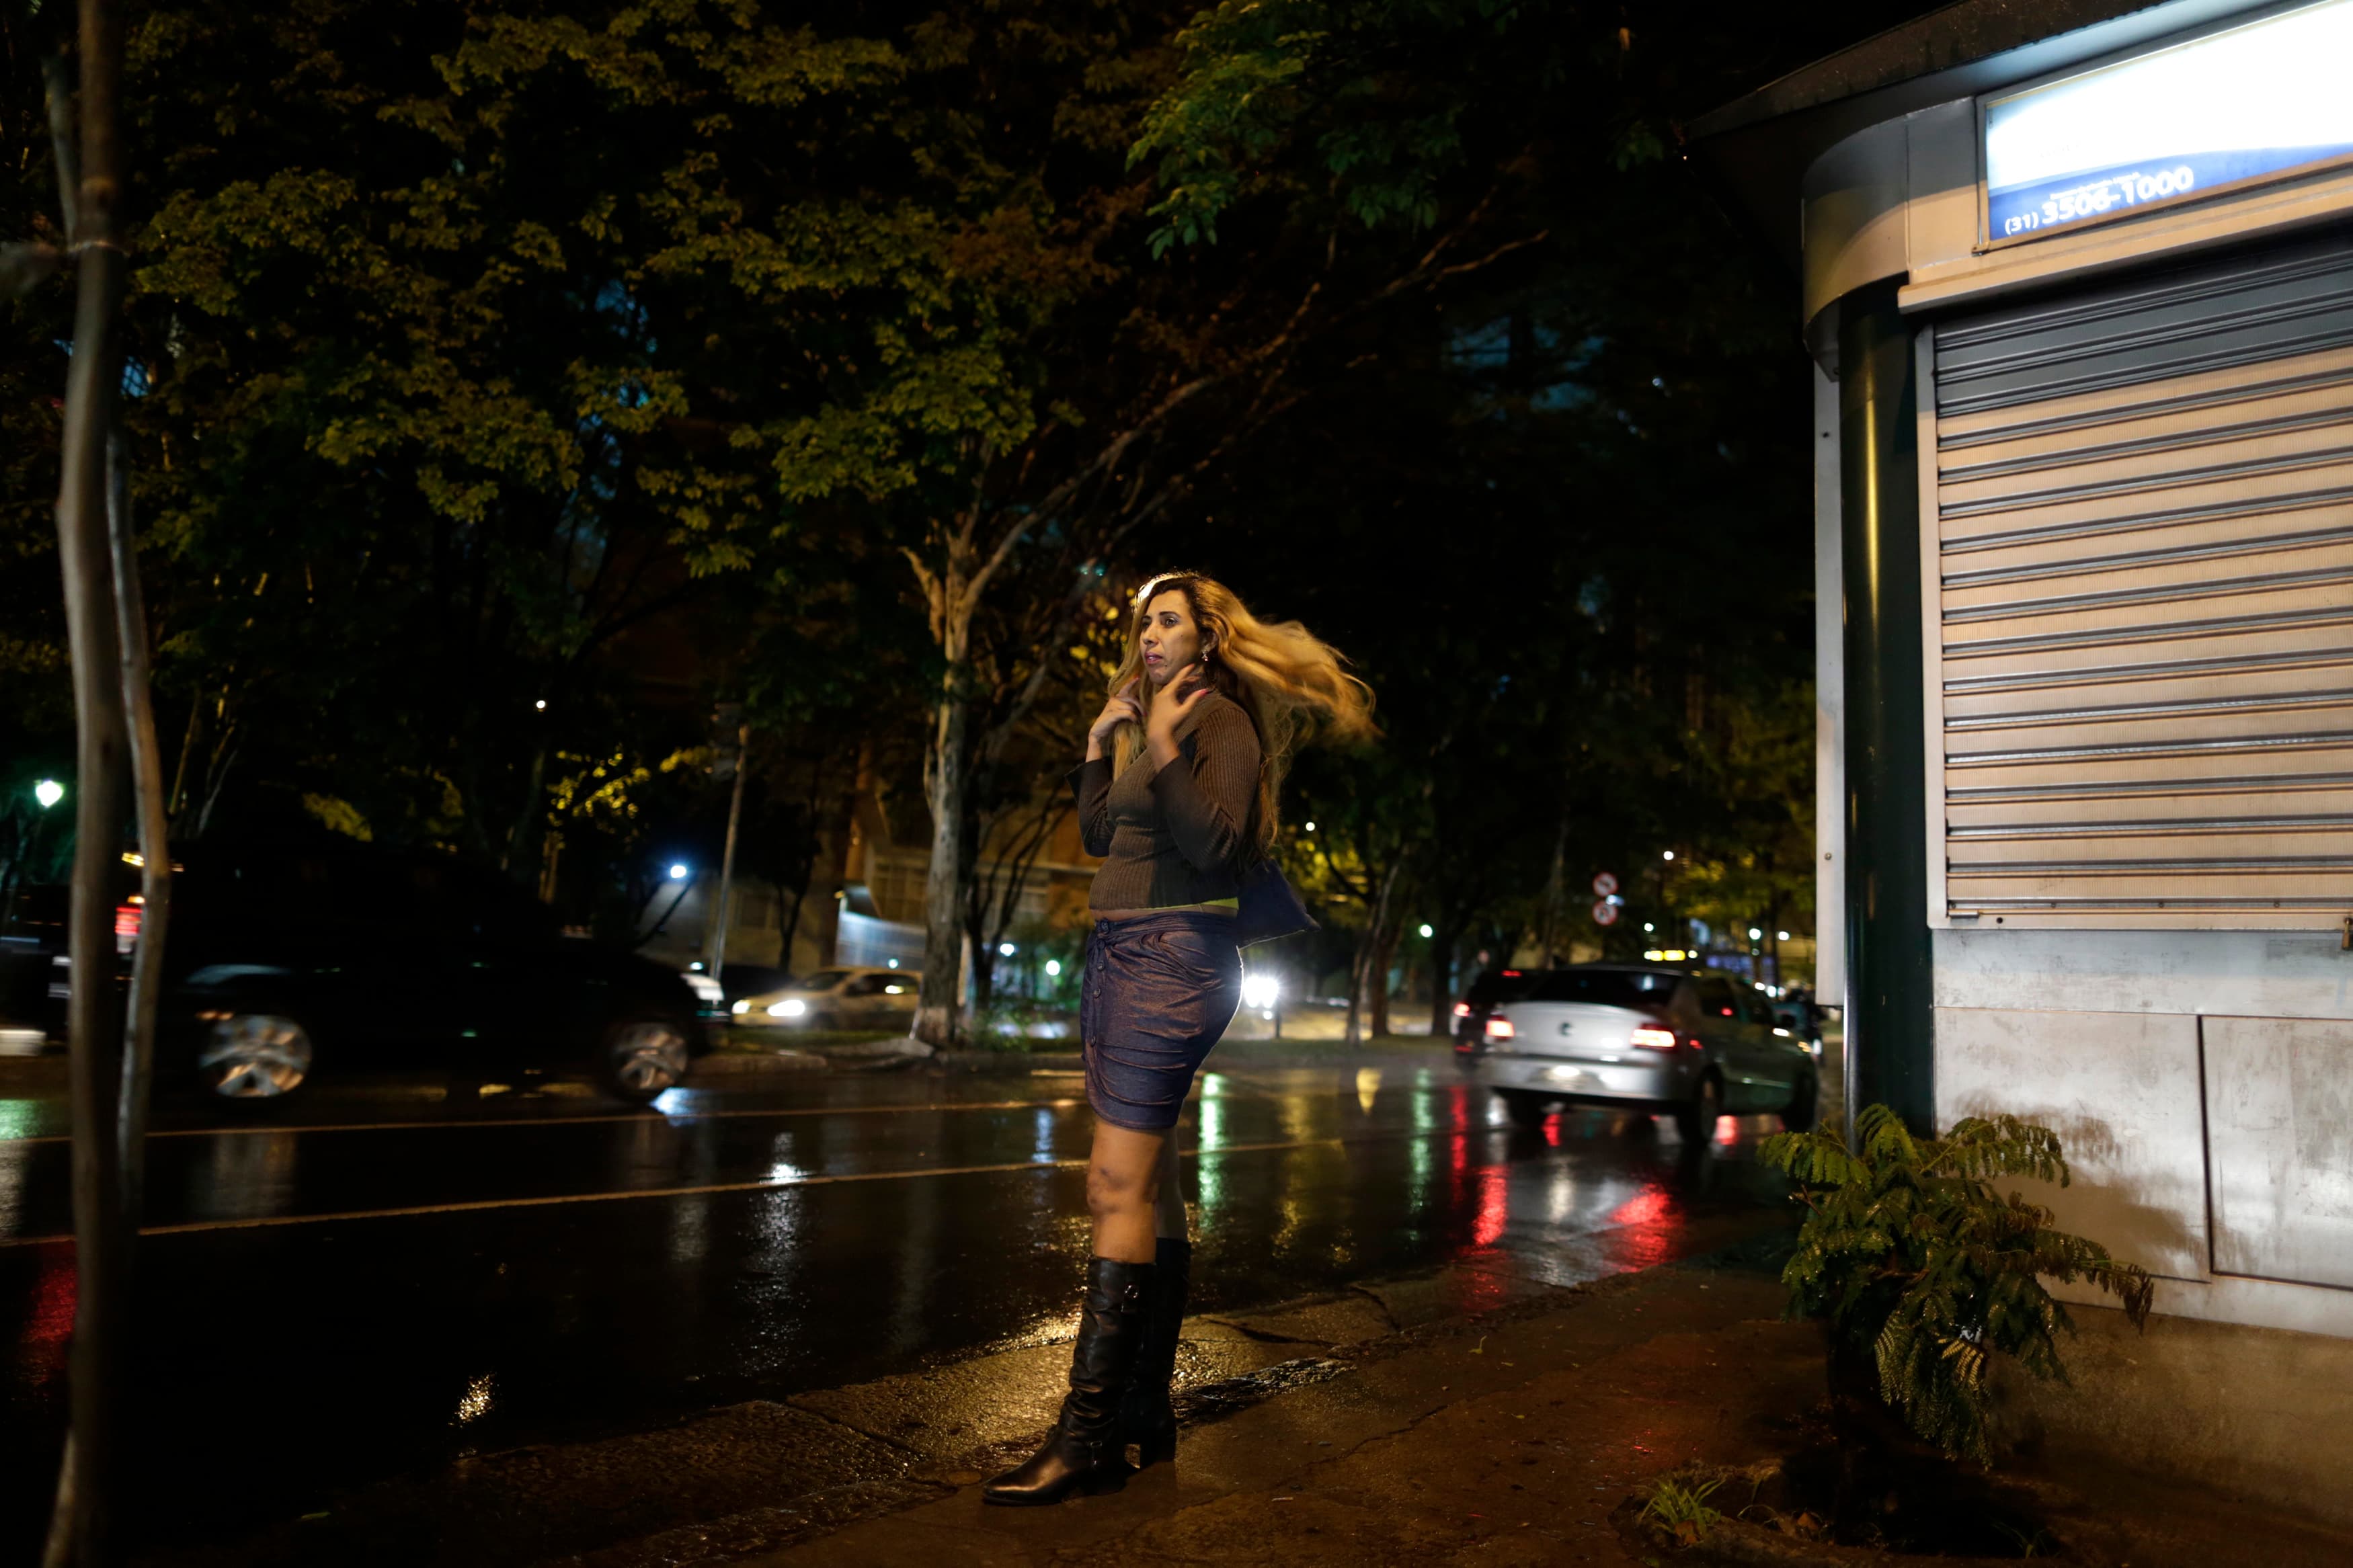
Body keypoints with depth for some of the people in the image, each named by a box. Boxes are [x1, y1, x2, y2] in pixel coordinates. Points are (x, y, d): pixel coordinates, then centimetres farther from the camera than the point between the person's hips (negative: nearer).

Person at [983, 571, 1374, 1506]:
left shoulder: (1221, 718, -5)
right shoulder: (1152, 720, 20)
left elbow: (1212, 846, -17)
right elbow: (1098, 837, 20)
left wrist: (1163, 749, -23)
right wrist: (1100, 746, 12)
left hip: (1171, 959, -9)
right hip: (1120, 956, 9)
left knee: (1118, 1190, -13)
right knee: (1149, 1190, 10)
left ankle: (1088, 1436, -10)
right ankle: (1147, 1413, 18)